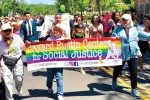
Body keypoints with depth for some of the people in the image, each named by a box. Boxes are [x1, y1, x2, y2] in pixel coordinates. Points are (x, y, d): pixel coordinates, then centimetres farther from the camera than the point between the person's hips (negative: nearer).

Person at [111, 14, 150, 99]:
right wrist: (115, 38, -27)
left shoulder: (135, 29, 7)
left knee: (134, 72, 0)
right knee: (117, 69, 16)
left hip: (133, 54, 1)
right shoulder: (118, 29, 1)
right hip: (121, 53, -1)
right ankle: (114, 80, 47)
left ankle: (134, 90, 12)